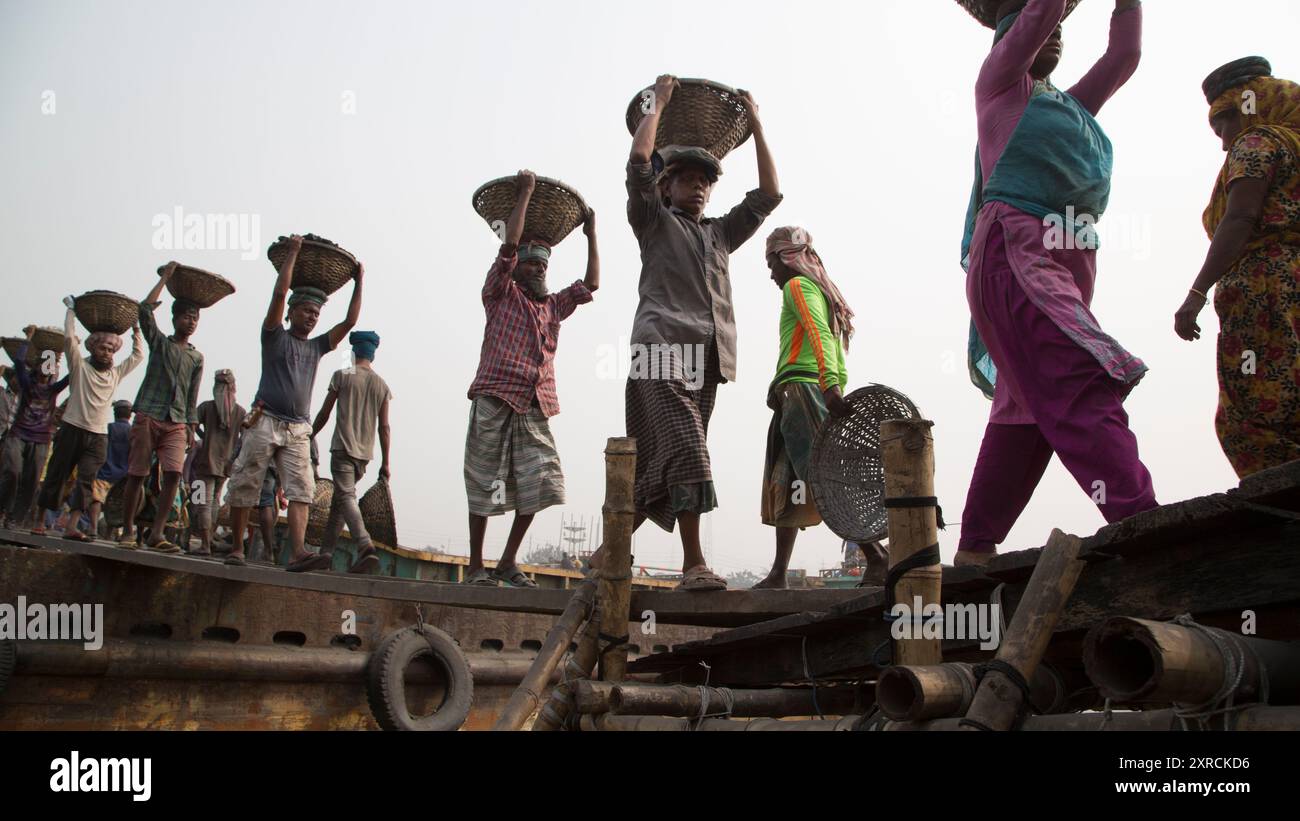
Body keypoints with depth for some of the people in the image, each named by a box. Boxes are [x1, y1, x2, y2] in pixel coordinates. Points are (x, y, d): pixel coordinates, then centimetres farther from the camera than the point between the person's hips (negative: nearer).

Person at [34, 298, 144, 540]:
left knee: (86, 481, -9)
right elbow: (69, 338, -5)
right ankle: (40, 521, 14)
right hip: (72, 429, -3)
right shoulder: (80, 367, 4)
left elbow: (138, 355, 22)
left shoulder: (116, 373, 15)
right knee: (55, 477, 4)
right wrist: (71, 309, 2)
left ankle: (71, 527, -13)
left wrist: (136, 330, 20)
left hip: (98, 437, 3)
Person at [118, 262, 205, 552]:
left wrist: (191, 428, 8)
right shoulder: (159, 342, 10)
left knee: (173, 473, -14)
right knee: (137, 474, 0)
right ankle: (128, 530, 11)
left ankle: (156, 533, -12)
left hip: (176, 423, 2)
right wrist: (165, 278, 0)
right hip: (148, 416, -2)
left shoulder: (197, 358, 17)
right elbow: (145, 310, -5)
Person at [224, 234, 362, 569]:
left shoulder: (317, 346, 21)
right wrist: (293, 251, 0)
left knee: (301, 490, -12)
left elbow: (349, 321, 18)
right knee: (244, 487, -2)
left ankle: (297, 553, -23)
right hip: (265, 422, -4)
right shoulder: (275, 337, 8)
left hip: (298, 430, 4)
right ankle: (236, 549, 9)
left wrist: (358, 283, 17)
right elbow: (279, 293, -3)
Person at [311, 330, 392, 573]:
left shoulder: (342, 376, 0)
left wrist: (310, 437, 18)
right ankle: (326, 550, 17)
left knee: (346, 496, -15)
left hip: (343, 447, -5)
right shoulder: (382, 385, 11)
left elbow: (324, 414, 2)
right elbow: (384, 427, 8)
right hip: (365, 452, 5)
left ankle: (366, 547, -35)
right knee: (338, 500, 16)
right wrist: (385, 464, 10)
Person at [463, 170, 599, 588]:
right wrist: (525, 193, -3)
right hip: (495, 401, -5)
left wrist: (591, 234, 23)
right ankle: (476, 566, 5)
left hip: (536, 408, 5)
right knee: (485, 485, -2)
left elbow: (590, 284, 23)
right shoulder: (501, 294, 7)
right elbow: (509, 244, -6)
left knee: (538, 484, -3)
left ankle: (508, 562, 8)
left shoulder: (553, 306, 23)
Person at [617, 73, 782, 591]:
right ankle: (693, 563, -24)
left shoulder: (720, 233, 31)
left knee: (660, 466, 2)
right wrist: (659, 102, 13)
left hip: (708, 355, 6)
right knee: (686, 449, -21)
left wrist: (755, 125, 26)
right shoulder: (654, 221, 17)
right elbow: (639, 161, 3)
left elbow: (768, 194, 27)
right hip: (663, 345, -6)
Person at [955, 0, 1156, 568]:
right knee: (1080, 383, -22)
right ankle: (1142, 522, -31)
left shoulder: (1074, 104, 29)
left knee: (1025, 406, 5)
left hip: (1071, 261, 8)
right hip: (1014, 252, -8)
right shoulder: (999, 83, 10)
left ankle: (976, 548, 10)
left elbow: (1124, 55, 27)